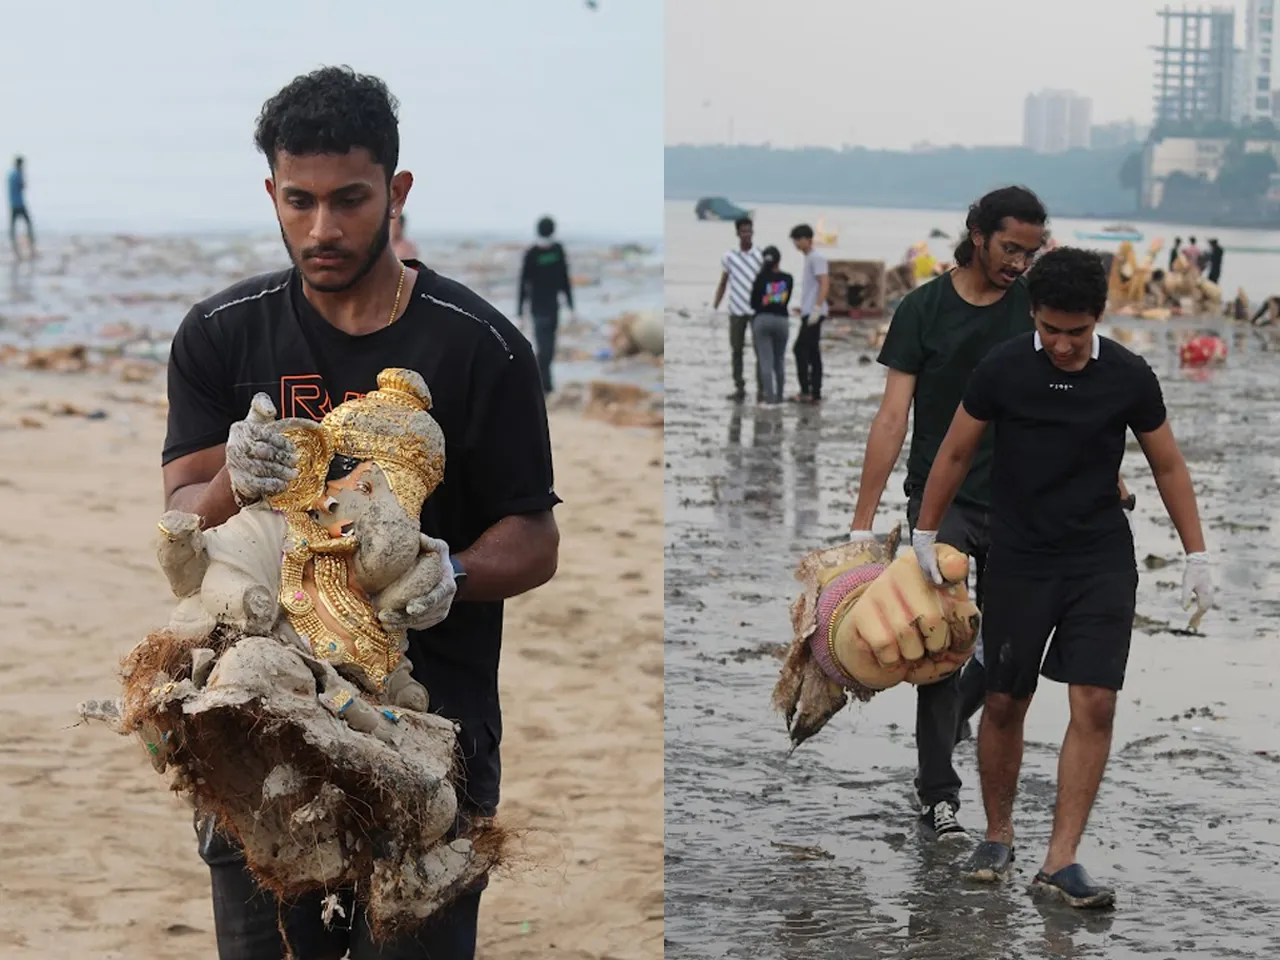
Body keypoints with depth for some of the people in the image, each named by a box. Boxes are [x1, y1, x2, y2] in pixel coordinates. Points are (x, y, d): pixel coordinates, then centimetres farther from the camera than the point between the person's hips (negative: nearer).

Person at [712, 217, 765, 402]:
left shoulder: (761, 256, 2)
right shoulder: (729, 256, 6)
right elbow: (723, 284, 11)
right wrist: (714, 308, 5)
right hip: (736, 310, 2)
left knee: (760, 350, -5)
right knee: (736, 350, 4)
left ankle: (761, 389, -1)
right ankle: (739, 389, 10)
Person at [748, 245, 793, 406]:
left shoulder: (761, 279, -7)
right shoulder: (787, 279, -1)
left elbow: (753, 303, -1)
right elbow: (786, 300, 5)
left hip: (762, 320, -2)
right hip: (781, 320, 2)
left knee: (765, 361, -3)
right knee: (779, 360, 15)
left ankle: (769, 397, -10)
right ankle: (778, 396, 20)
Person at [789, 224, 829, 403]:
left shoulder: (816, 258, -10)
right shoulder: (808, 258, 19)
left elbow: (825, 284, -19)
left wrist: (816, 308, -24)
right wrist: (803, 308, 23)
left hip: (813, 314, -10)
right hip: (809, 314, 10)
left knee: (800, 349, -10)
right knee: (812, 353, 8)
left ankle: (806, 391, -10)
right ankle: (815, 394, 9)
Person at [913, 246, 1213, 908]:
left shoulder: (1129, 377, -5)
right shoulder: (1002, 369, -8)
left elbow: (1167, 466, 6)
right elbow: (955, 454, 4)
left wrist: (1196, 556, 6)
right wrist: (925, 537, 9)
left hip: (1102, 561, 0)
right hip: (1017, 560, 0)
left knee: (1094, 705, -10)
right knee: (1004, 703, 7)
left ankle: (1059, 863, -6)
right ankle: (998, 836, 27)